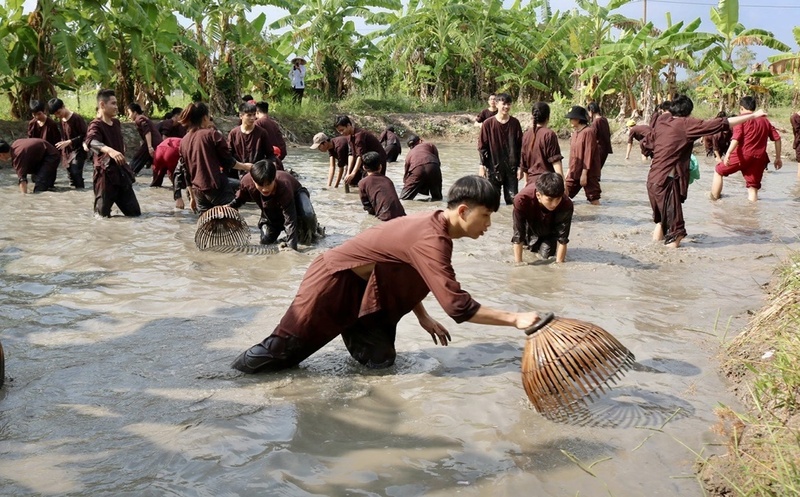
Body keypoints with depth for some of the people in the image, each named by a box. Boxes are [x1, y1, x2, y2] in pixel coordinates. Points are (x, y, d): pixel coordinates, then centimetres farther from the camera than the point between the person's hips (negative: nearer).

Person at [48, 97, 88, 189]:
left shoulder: (77, 118, -14)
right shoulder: (61, 120, 9)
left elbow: (85, 135, -17)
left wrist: (69, 142, -22)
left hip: (78, 152, -7)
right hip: (67, 153, 7)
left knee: (76, 175, -20)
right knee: (71, 179, 7)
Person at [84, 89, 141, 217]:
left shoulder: (116, 123, 9)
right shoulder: (96, 125, -15)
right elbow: (91, 142, -38)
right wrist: (109, 150, -54)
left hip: (121, 171, 7)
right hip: (105, 173, -7)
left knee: (135, 212, 5)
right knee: (103, 214, 0)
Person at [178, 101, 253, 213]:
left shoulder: (184, 141, 12)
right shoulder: (212, 134, -6)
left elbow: (187, 173, 17)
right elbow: (228, 161, -4)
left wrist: (192, 196, 24)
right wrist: (244, 166, 14)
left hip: (198, 191, 6)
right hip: (217, 188, -6)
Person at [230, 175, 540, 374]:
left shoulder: (431, 224, -1)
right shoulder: (431, 240, -30)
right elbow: (458, 306, -35)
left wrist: (423, 317, 8)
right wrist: (515, 319, -31)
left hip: (362, 288, 9)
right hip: (335, 282, -9)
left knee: (380, 360, 2)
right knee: (286, 348, 2)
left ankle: (351, 328, 24)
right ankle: (236, 372, 23)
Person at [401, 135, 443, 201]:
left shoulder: (409, 154, 34)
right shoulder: (430, 145, 30)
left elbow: (406, 172, 38)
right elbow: (438, 162, 21)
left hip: (416, 169, 0)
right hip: (433, 167, 0)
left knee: (404, 198, 8)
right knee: (437, 197, 17)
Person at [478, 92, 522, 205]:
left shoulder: (515, 123, 2)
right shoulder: (488, 124, -4)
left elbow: (520, 145, 6)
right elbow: (482, 146, -1)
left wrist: (520, 166, 4)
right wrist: (482, 166, -5)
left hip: (511, 167, 2)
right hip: (493, 167, -2)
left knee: (513, 199, 3)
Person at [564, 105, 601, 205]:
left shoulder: (588, 132, -14)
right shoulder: (575, 132, 11)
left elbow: (588, 154, -18)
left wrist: (584, 173, -20)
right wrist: (569, 170, 17)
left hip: (588, 173, -8)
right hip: (574, 172, 8)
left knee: (594, 199, -2)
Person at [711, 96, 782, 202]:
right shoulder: (765, 120, 13)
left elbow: (736, 138, -18)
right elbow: (777, 138, 11)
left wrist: (728, 153, -27)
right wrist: (778, 158, 16)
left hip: (742, 155, -4)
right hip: (759, 158, 4)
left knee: (718, 171, 15)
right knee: (753, 188, 8)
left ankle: (714, 200, 14)